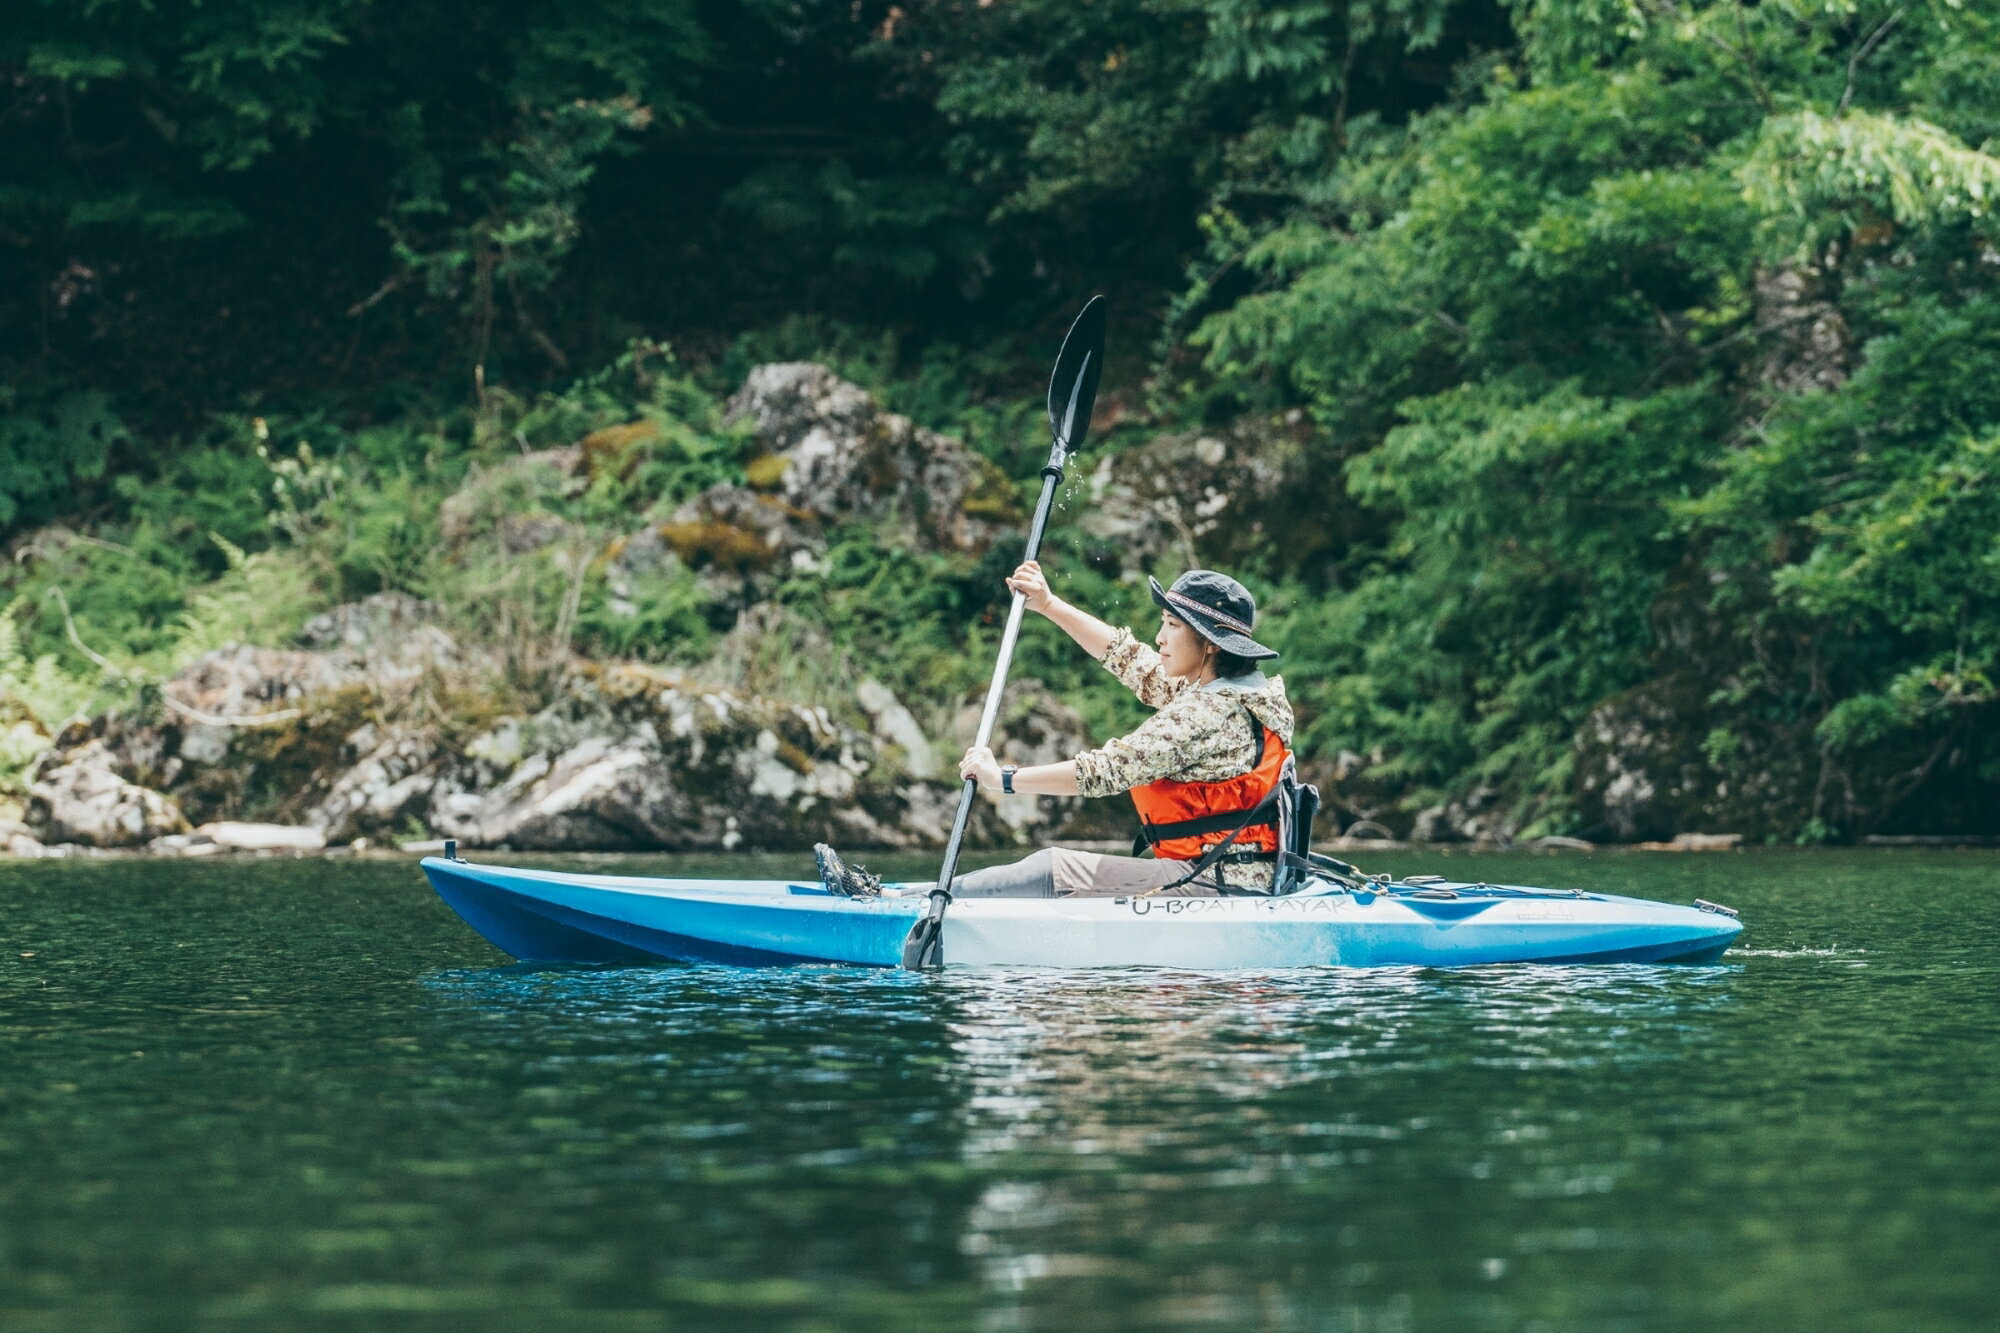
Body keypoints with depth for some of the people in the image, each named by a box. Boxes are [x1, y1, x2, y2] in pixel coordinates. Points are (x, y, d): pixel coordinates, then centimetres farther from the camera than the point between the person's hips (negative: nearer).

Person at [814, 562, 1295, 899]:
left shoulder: (1213, 711, -17)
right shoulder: (1225, 691, 14)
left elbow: (1111, 768, -22)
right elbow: (1132, 660, 25)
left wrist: (1005, 779, -18)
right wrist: (1050, 605, 25)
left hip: (1215, 881, -10)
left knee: (1058, 871, -12)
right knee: (1065, 872, 4)